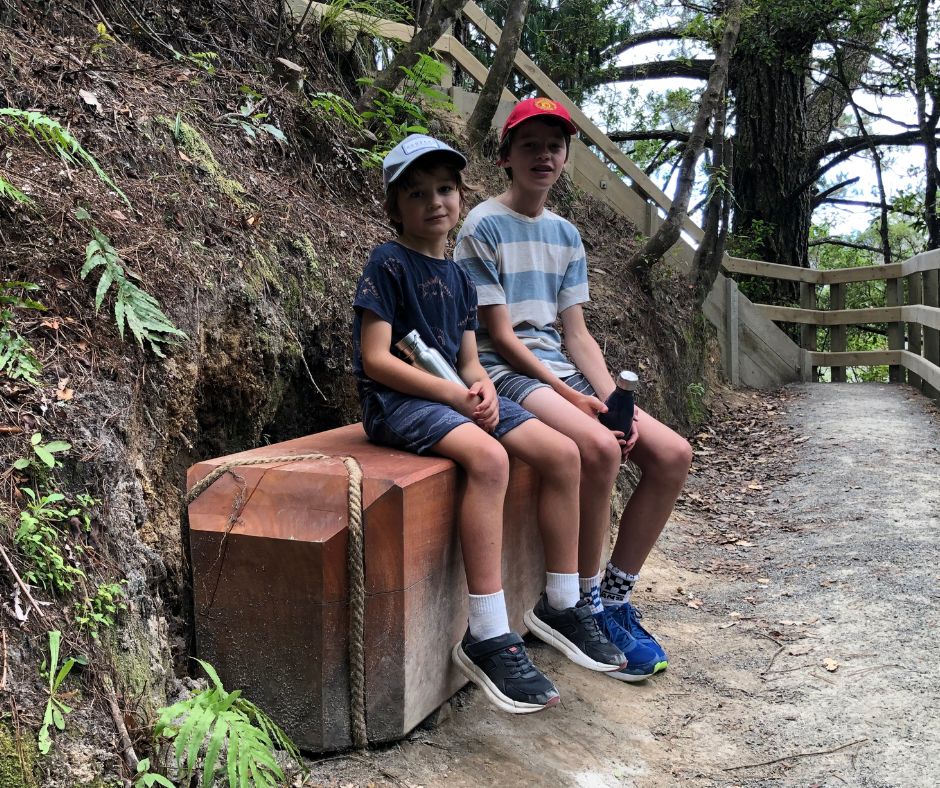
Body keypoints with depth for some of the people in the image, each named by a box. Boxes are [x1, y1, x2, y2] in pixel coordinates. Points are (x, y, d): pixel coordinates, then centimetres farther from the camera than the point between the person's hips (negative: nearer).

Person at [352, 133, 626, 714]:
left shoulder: (458, 277, 17)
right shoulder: (388, 264, -6)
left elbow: (469, 359, 15)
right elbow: (376, 359, -15)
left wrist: (483, 389, -9)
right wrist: (454, 394, -19)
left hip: (456, 395, 8)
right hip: (397, 400, -8)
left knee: (563, 453, -6)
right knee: (488, 456, -35)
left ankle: (561, 605, 7)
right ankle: (487, 638, -31)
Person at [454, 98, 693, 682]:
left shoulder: (566, 235, 15)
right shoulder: (484, 227, -5)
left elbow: (577, 334, 10)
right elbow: (499, 334, -11)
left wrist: (614, 398, -7)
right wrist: (572, 397, -17)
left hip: (560, 368, 7)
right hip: (505, 371, -7)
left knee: (674, 454, -8)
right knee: (599, 447, -33)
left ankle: (616, 595, 2)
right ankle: (589, 602, -13)